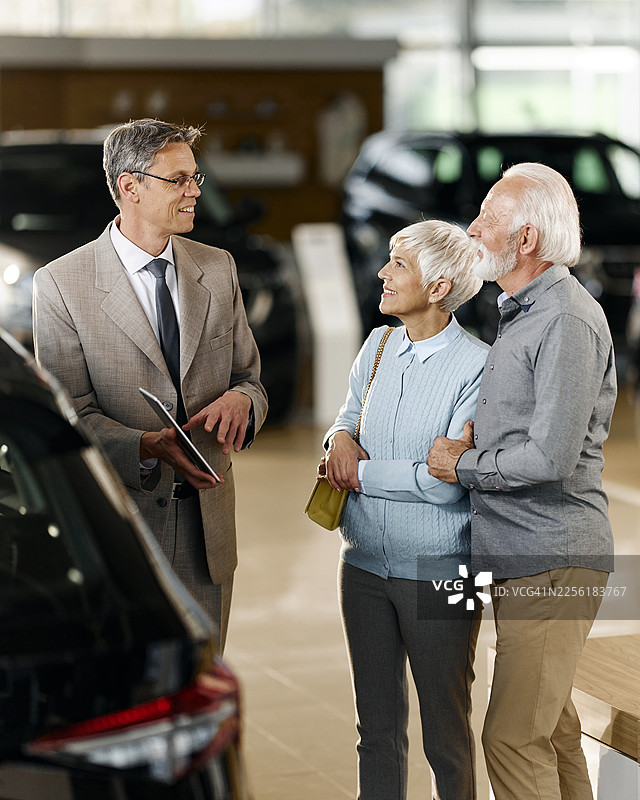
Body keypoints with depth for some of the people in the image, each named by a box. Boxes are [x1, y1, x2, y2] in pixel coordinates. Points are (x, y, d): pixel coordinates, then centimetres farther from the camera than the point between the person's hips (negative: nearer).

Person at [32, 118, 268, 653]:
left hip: (207, 529, 4)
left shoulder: (218, 269, 8)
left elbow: (250, 378, 12)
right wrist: (149, 446, -27)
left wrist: (240, 398, -12)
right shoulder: (61, 284, -7)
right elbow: (70, 415, -9)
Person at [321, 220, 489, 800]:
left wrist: (359, 474, -10)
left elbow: (446, 481, -19)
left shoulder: (478, 367, -14)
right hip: (365, 562, 6)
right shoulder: (378, 346, 6)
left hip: (438, 573, -6)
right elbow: (347, 419, 19)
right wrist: (340, 438, -5)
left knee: (446, 735, 6)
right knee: (377, 729, 15)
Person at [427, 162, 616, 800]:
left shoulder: (568, 321, -17)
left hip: (551, 560, -10)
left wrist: (462, 468, -9)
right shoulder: (519, 312, 16)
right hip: (522, 556, 10)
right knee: (549, 723, 18)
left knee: (514, 737, -9)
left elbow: (551, 458, -23)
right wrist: (475, 434, 7)